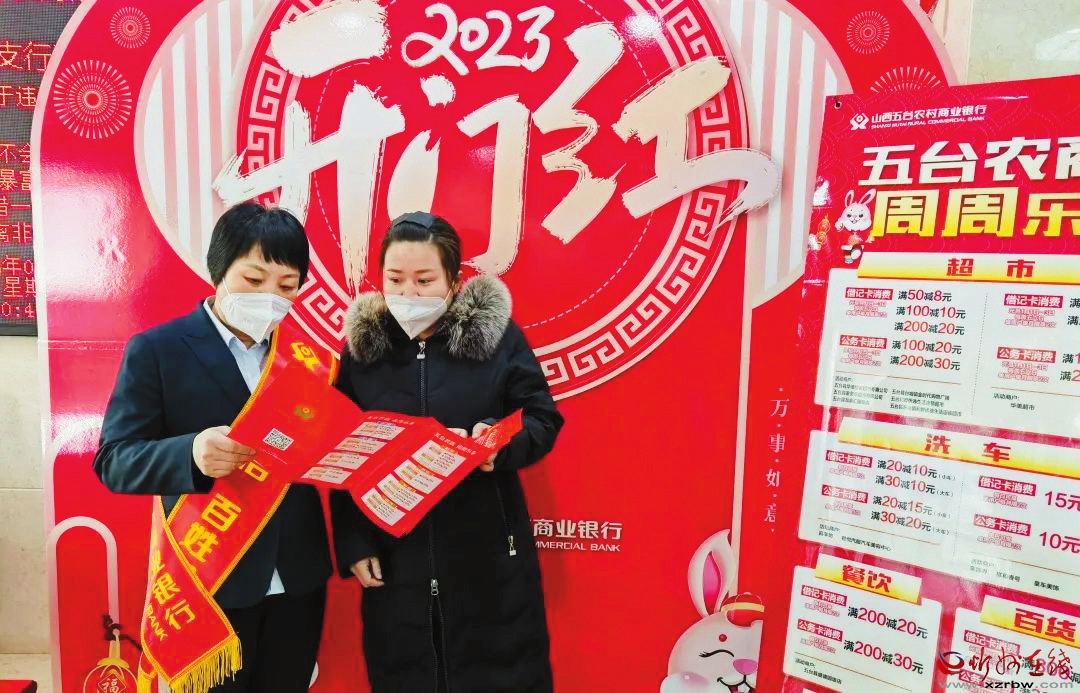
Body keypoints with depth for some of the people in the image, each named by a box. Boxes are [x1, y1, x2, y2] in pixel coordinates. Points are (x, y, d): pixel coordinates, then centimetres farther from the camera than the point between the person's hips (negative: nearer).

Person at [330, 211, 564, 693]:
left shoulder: (498, 334, -4)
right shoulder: (360, 345, 2)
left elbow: (543, 421, -3)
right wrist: (353, 543, -1)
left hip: (488, 552, -1)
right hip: (394, 556, 2)